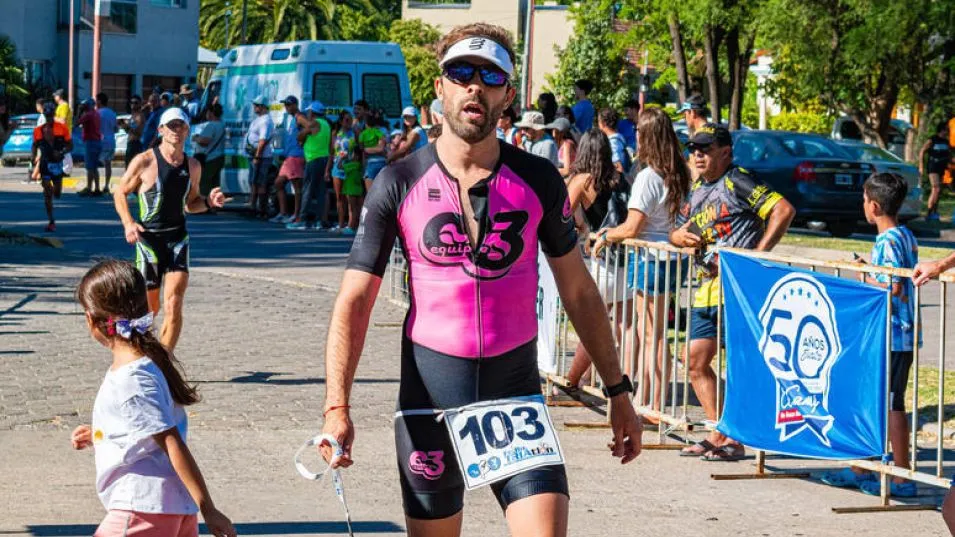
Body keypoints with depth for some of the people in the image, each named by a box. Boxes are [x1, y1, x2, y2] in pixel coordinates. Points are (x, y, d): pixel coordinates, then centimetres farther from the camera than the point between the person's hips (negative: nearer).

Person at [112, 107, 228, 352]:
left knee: (173, 306, -12)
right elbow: (119, 193, 2)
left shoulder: (192, 166, 8)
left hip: (178, 239, 3)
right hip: (148, 239, -3)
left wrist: (208, 202, -1)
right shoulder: (144, 161, -6)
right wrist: (128, 223, -13)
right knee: (150, 308, 7)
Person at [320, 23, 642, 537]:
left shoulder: (537, 180, 2)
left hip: (517, 396, 1)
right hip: (429, 399, 0)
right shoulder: (400, 184, -3)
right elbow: (354, 302, -6)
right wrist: (337, 408, -17)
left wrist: (617, 389, 10)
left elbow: (578, 290, 11)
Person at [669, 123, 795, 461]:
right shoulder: (696, 189, 18)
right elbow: (677, 232, 25)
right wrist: (680, 236, 0)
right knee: (697, 362, 10)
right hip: (707, 288, 10)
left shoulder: (737, 182, -7)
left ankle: (734, 440, -4)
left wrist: (759, 253, -18)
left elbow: (784, 210, -16)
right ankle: (718, 433, 15)